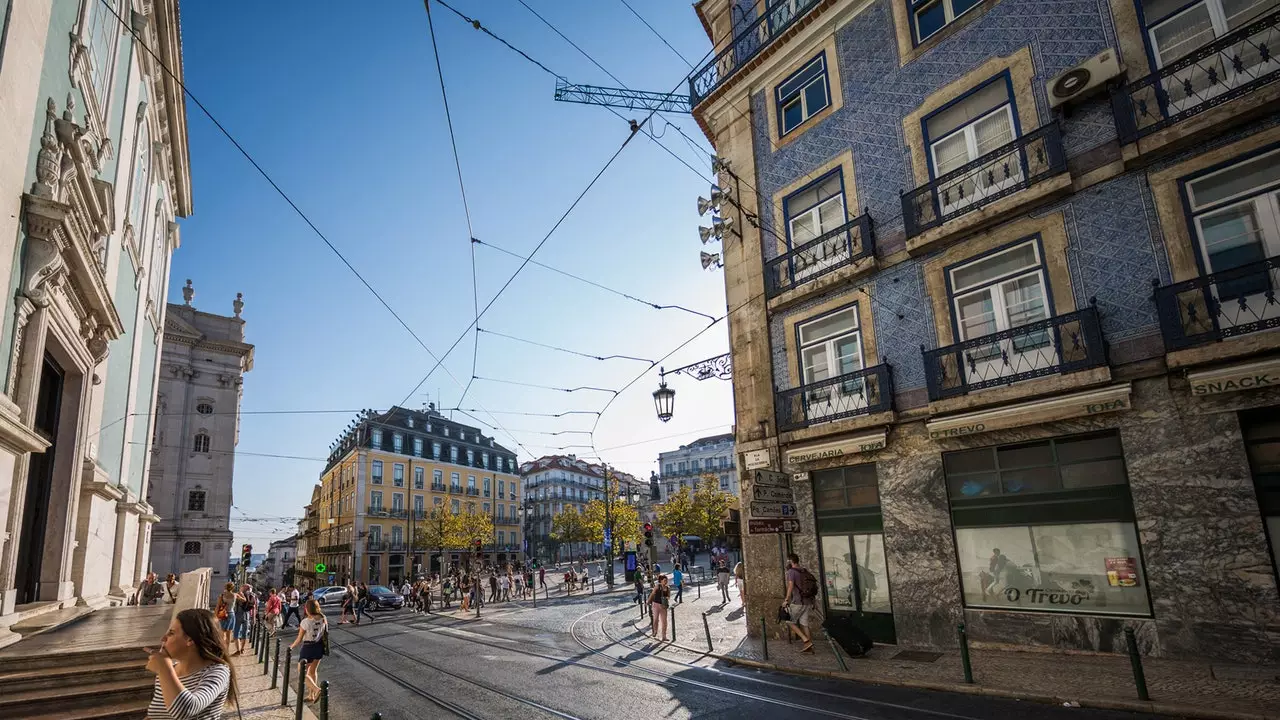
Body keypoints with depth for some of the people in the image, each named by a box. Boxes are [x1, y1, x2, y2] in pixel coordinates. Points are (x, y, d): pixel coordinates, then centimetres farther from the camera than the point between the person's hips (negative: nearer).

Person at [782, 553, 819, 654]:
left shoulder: (791, 572, -9)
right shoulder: (805, 571, 13)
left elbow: (790, 586, -20)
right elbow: (814, 584, 17)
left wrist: (786, 599, -17)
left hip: (797, 602, -7)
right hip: (807, 602, 7)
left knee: (790, 622, 6)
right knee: (803, 623, 11)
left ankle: (806, 641, -5)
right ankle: (809, 647, 8)